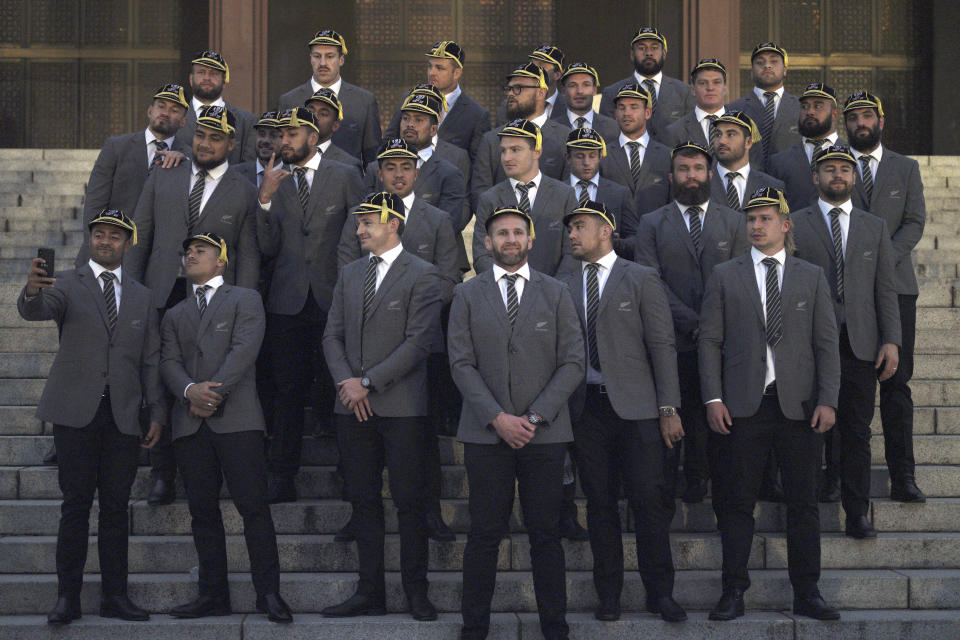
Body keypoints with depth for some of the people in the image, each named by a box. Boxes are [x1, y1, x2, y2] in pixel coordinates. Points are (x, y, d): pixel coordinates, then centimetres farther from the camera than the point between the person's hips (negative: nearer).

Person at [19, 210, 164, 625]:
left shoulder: (142, 297, 15)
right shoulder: (66, 285, 4)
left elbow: (151, 359, 14)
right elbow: (35, 311, -17)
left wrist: (157, 413, 6)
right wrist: (32, 291, -41)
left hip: (123, 416, 3)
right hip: (77, 413, -3)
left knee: (116, 506, 5)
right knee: (76, 504, -4)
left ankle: (114, 596, 10)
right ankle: (67, 597, 1)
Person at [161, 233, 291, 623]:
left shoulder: (245, 300, 9)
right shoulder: (175, 315, 22)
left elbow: (245, 349, -5)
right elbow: (169, 362, 8)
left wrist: (213, 391, -13)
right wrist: (190, 390, -13)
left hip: (236, 418, -4)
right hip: (190, 424, 4)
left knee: (253, 504, -9)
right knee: (202, 510, 4)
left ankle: (269, 592, -6)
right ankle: (213, 594, 9)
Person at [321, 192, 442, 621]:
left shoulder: (421, 275, -3)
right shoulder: (349, 275, 15)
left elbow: (419, 341, -11)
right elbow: (332, 335, 13)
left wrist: (368, 381, -12)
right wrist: (346, 383, -4)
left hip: (401, 406, -5)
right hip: (353, 407, 5)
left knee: (408, 501, -2)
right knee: (363, 500, 7)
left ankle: (416, 593, 7)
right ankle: (370, 592, 13)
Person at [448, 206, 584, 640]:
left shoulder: (555, 294, 8)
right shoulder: (467, 295, 8)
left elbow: (572, 363, 2)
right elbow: (461, 364, 1)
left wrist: (535, 417, -8)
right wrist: (497, 418, -10)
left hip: (544, 432, 0)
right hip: (485, 432, 0)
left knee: (545, 534, 2)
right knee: (484, 534, 1)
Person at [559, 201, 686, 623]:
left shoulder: (641, 280, 3)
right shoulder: (563, 286, 13)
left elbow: (663, 347, 0)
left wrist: (669, 409, -6)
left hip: (636, 406, -3)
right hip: (587, 409, 3)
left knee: (649, 501, -4)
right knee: (600, 504, 6)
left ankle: (660, 593, 7)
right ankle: (608, 595, 14)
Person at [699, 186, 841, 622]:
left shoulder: (812, 277, 11)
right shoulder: (724, 276, 9)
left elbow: (826, 344, 6)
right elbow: (709, 340, 5)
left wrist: (828, 401, -4)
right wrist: (713, 398, -5)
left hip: (799, 406, 1)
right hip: (744, 406, -1)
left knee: (803, 502, 3)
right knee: (738, 502, 2)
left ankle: (807, 594, 11)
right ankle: (733, 593, 9)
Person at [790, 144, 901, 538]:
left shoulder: (875, 228, 15)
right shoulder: (793, 225, 7)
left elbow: (885, 290, 11)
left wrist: (891, 340, 1)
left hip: (860, 345, 2)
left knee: (857, 432, 2)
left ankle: (857, 515, 7)